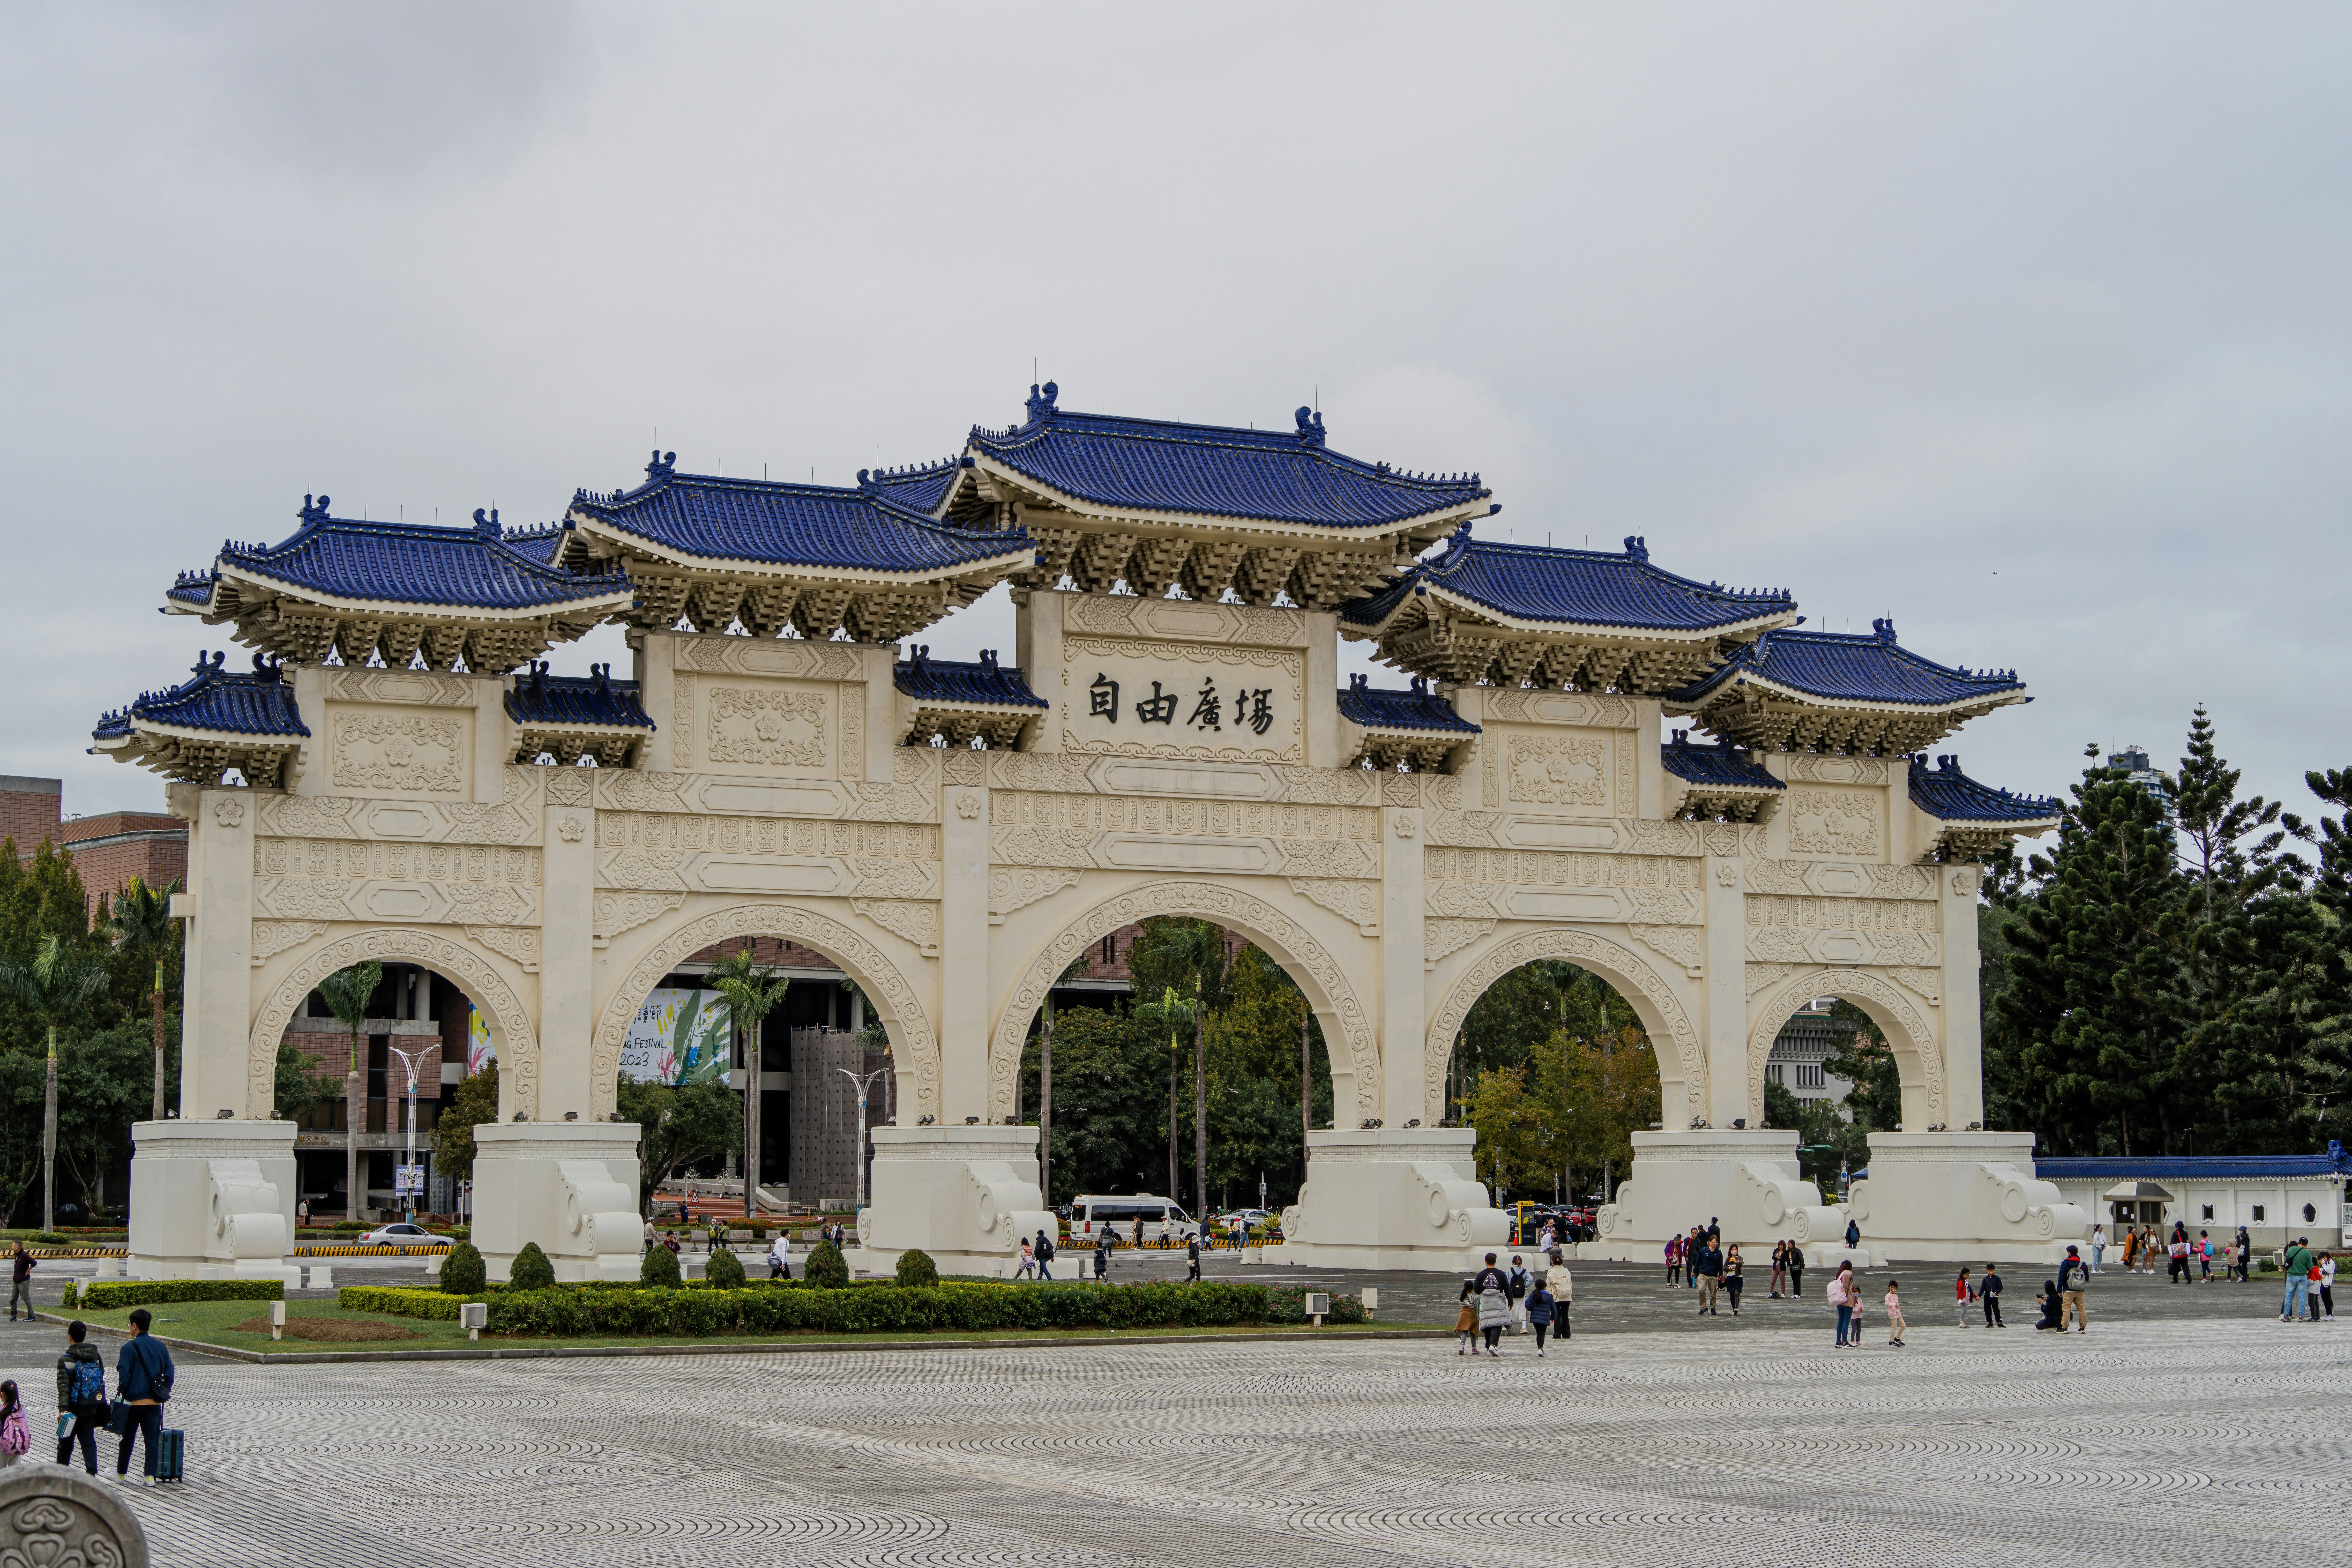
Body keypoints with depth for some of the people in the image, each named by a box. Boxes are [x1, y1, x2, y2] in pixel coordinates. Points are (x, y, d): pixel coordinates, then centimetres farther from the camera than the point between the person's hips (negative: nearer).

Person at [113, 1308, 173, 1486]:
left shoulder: (129, 1348, -8)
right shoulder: (161, 1347, 7)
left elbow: (124, 1374, -13)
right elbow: (169, 1372, 8)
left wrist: (122, 1393, -2)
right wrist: (164, 1393, 14)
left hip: (134, 1400, -3)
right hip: (155, 1401, 3)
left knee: (128, 1438, 10)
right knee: (152, 1439, 5)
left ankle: (121, 1474, 20)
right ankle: (150, 1476, 0)